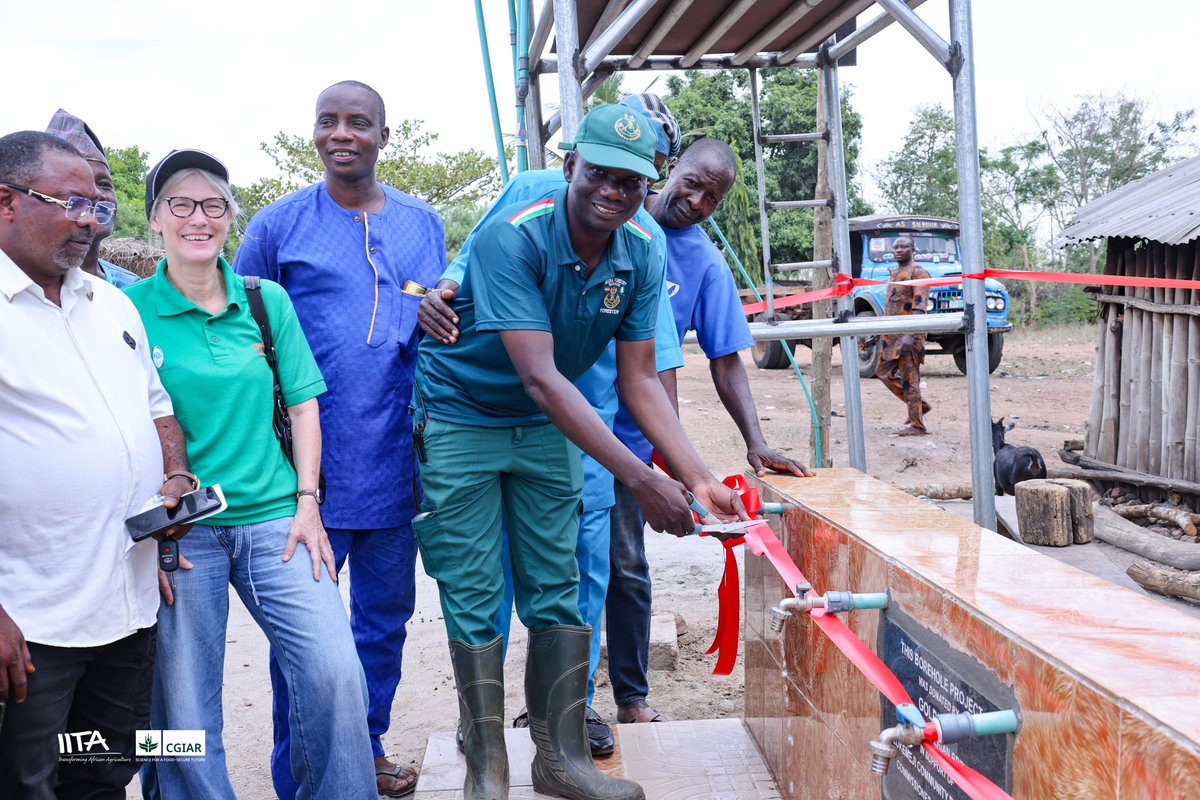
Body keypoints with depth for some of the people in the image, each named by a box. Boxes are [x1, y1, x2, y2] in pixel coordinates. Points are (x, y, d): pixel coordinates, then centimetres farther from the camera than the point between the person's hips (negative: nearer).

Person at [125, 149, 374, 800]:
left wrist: (306, 502, 1)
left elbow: (302, 403, 10)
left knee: (336, 671, -10)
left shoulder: (267, 300, 7)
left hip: (272, 516, 2)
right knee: (183, 704, 2)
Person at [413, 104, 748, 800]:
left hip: (545, 430, 5)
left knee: (559, 594, 7)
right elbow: (540, 378, -33)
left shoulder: (640, 255, -9)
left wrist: (700, 479, -17)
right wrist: (642, 479, -35)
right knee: (475, 600, 0)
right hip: (460, 422, -5)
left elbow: (640, 379, -5)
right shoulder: (513, 238, -27)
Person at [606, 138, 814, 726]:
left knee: (623, 566, 6)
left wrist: (755, 443, -12)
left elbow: (726, 360, -3)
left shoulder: (706, 265, -2)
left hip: (626, 431, -1)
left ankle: (631, 698, 23)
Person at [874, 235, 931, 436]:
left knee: (909, 378, -5)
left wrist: (910, 335, -30)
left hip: (908, 335, -9)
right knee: (884, 372, 12)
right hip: (891, 333, 9)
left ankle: (917, 426, 2)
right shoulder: (894, 273, 17)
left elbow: (919, 307, -20)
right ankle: (918, 405, 24)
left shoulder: (918, 272, -10)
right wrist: (885, 334, 22)